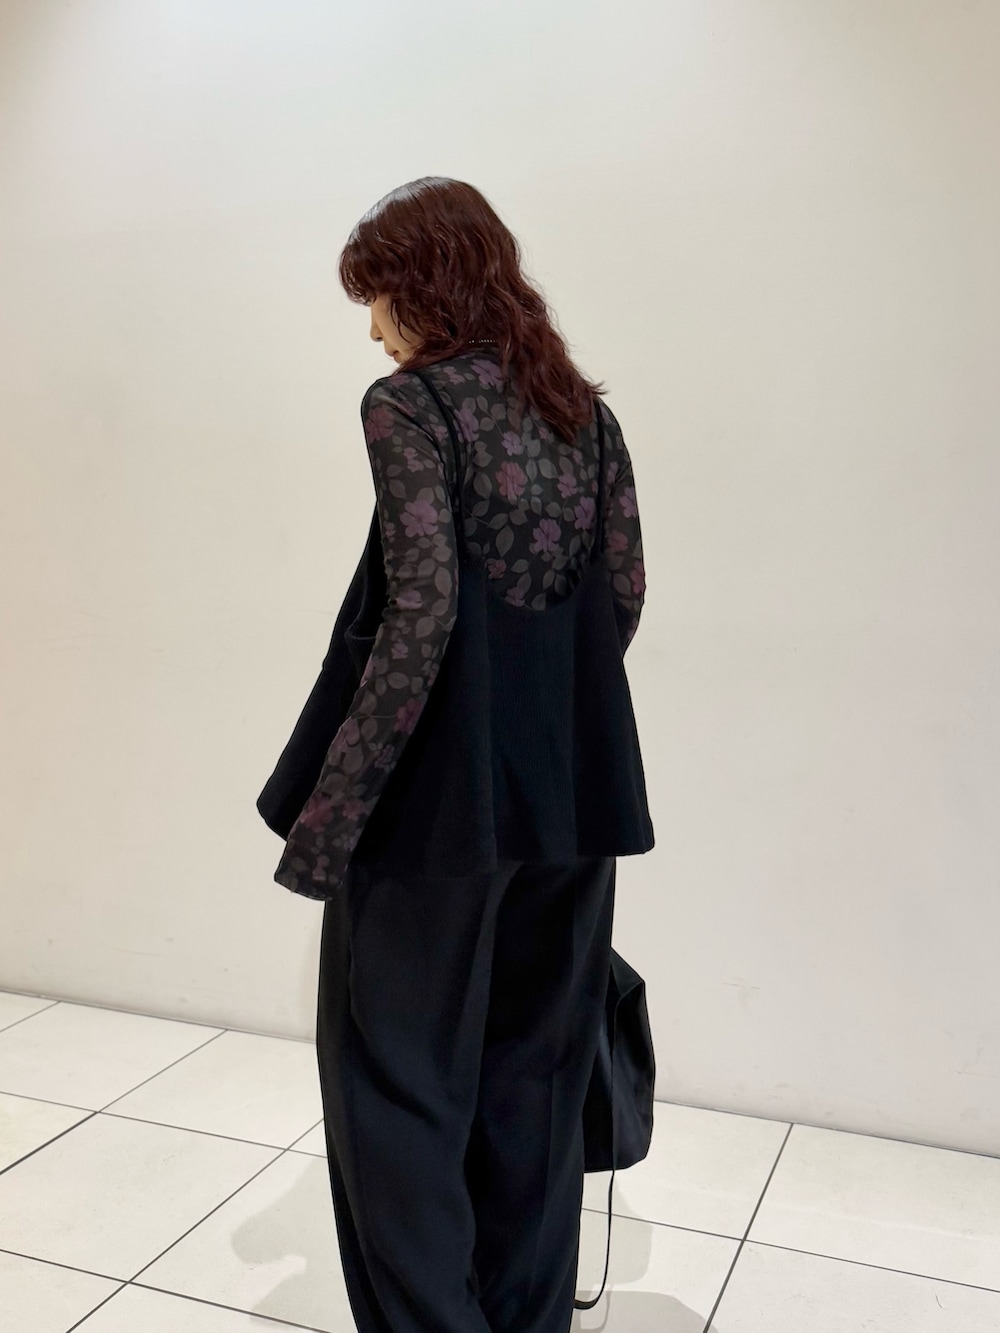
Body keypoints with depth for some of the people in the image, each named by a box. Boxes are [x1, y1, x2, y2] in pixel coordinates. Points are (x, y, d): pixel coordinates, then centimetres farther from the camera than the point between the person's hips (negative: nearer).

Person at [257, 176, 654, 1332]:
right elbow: (625, 595, 10)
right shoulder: (585, 411, 10)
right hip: (572, 788, 7)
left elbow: (421, 612, -18)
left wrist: (329, 810, -16)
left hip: (442, 792, -7)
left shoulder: (410, 402, -9)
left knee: (399, 1074, 7)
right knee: (535, 1074, 18)